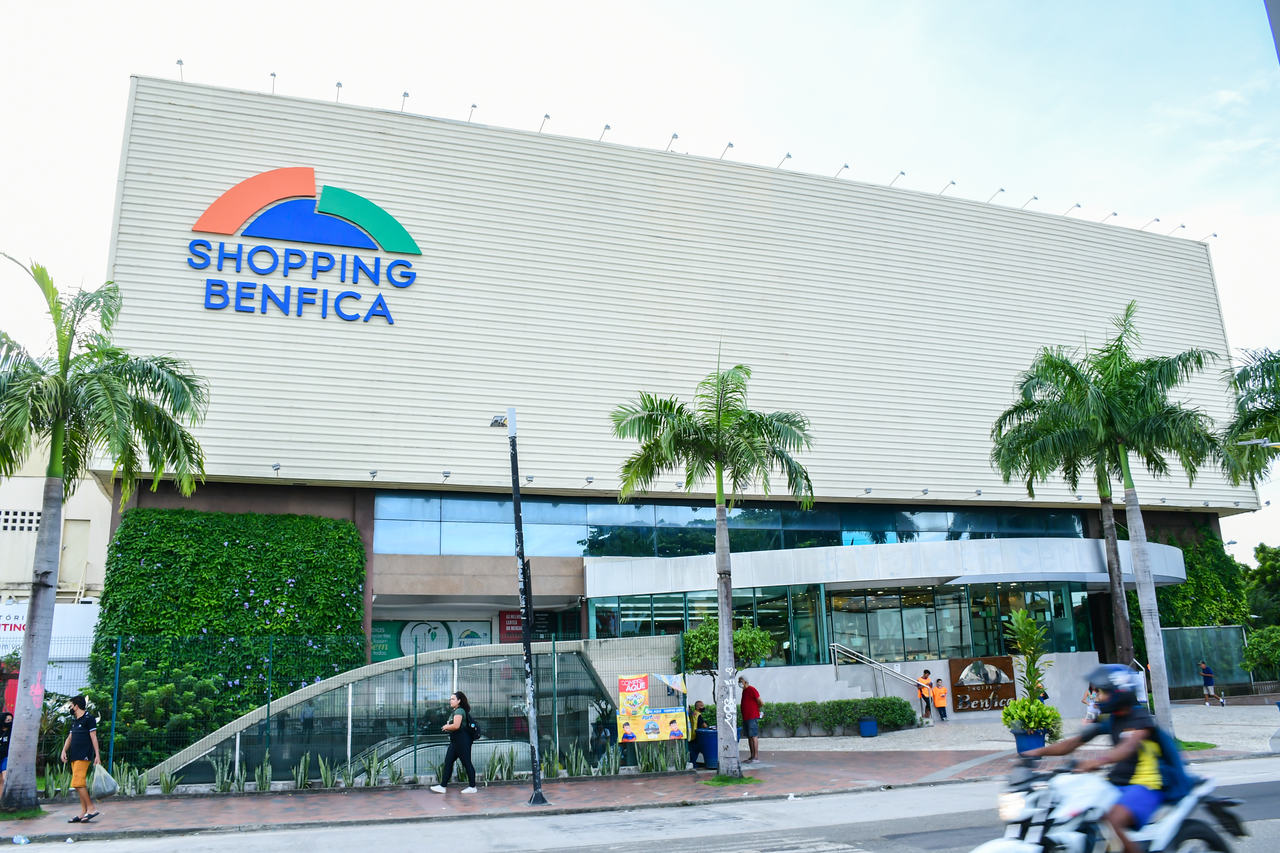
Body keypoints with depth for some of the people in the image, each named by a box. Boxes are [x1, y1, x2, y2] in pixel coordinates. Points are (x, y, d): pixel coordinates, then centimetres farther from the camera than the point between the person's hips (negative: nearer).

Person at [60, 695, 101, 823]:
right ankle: (83, 812, 11)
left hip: (84, 756, -9)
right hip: (74, 756, 9)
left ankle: (91, 809, -11)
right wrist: (64, 751, 3)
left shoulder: (88, 718, -6)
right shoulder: (74, 720, 20)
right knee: (80, 784, 8)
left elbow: (94, 737, -10)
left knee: (78, 783, -15)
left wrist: (97, 755, -14)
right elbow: (70, 737, 20)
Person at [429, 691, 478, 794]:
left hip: (462, 741, -11)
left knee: (466, 763, -3)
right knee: (448, 762, 9)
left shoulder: (459, 711, -15)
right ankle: (443, 786, 12)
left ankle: (472, 787, 4)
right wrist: (447, 727, 2)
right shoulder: (454, 711, 17)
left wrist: (446, 727, -9)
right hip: (455, 741, 11)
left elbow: (456, 726, -26)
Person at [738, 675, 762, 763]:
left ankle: (756, 757, -10)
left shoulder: (752, 690, -10)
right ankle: (752, 756, 15)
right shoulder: (744, 691, 16)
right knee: (749, 737, 10)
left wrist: (755, 709, 4)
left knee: (754, 736, -9)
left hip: (752, 717, -9)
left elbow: (760, 702, -10)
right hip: (745, 718, 9)